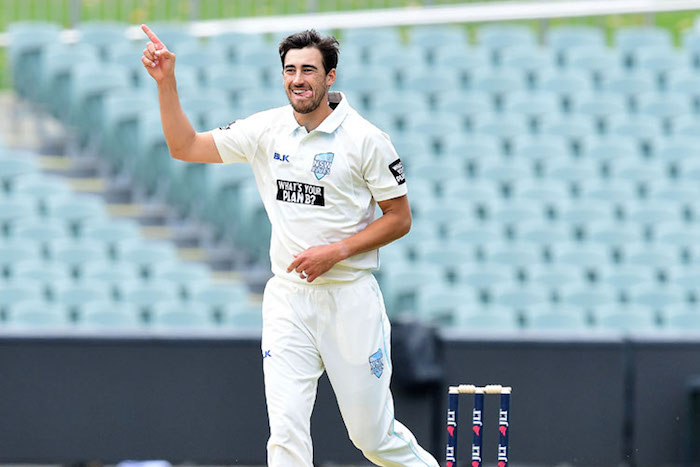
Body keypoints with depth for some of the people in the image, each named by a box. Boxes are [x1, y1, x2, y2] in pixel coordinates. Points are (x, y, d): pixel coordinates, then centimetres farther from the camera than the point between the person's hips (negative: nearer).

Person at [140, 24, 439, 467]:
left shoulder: (366, 139, -7)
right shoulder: (267, 130, 3)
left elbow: (400, 218, -4)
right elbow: (185, 146, 4)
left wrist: (337, 251, -15)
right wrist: (166, 82, -8)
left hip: (350, 295, -3)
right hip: (288, 297, 3)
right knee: (287, 430, -9)